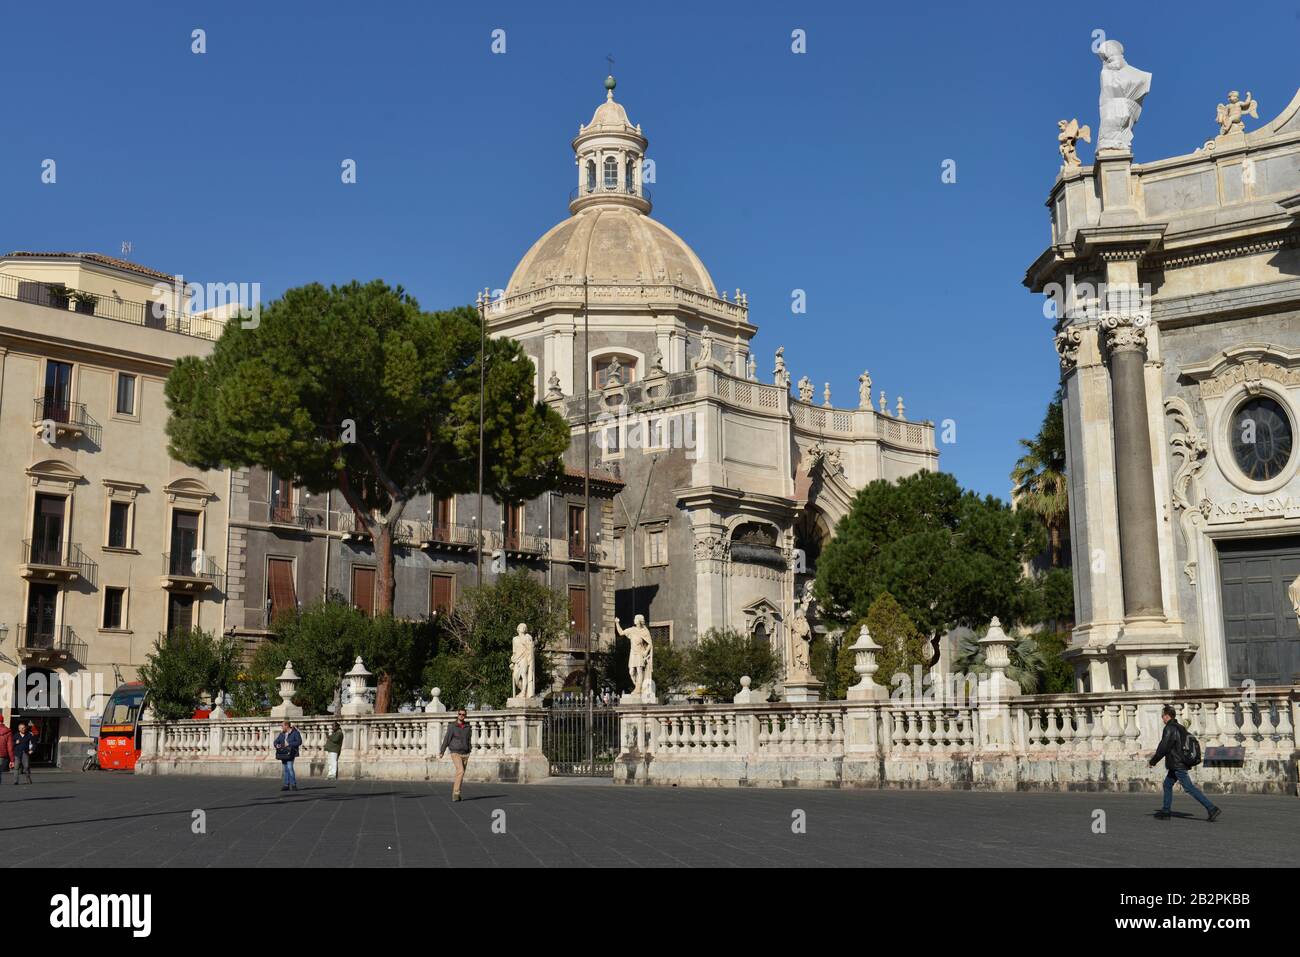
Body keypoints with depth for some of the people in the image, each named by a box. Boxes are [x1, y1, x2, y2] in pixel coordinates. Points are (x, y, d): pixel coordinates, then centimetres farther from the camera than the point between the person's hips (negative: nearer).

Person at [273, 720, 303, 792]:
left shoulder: (295, 733, -4)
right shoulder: (282, 734, 15)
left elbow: (299, 742, -12)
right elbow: (276, 741, 17)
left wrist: (289, 744, -18)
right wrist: (277, 745, -7)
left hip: (290, 753, -6)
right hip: (283, 753, 6)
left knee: (289, 767, -16)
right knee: (284, 769, 4)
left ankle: (293, 784, -10)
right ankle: (286, 785, 8)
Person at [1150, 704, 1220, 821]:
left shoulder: (1170, 729, -17)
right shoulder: (1180, 728, 12)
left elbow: (1163, 747, -19)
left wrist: (1153, 761, -10)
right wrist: (1156, 754, 26)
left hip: (1177, 765, -10)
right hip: (1181, 763, 10)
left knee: (1190, 788, -9)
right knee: (1167, 785, 19)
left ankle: (1212, 808, -12)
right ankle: (1166, 811, 23)